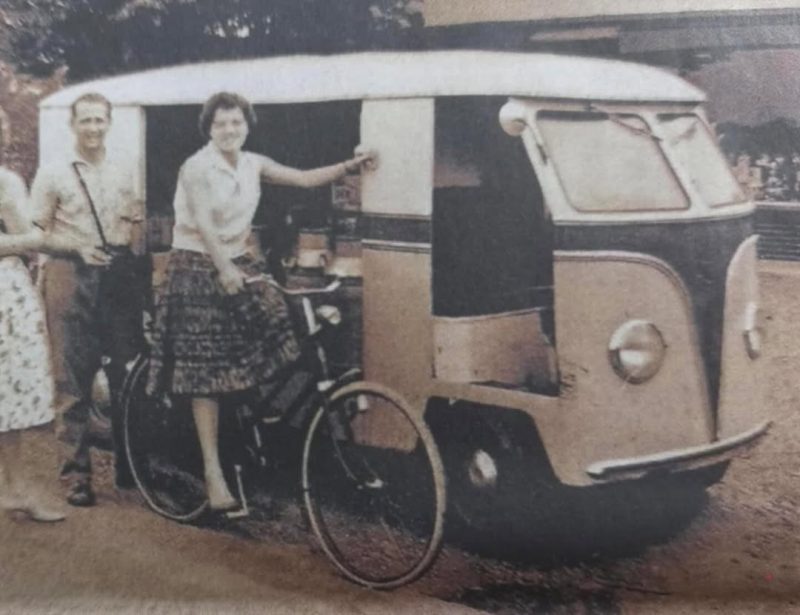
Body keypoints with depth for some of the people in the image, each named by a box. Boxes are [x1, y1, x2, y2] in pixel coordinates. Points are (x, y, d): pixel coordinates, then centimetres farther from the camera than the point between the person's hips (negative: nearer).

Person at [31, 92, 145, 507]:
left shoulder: (125, 173, 12)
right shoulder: (52, 174, 2)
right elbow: (38, 233, 0)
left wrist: (126, 242, -5)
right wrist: (78, 247, -15)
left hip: (120, 275, 3)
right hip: (71, 276, -3)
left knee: (127, 372, 6)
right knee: (73, 378, -2)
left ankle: (129, 463, 21)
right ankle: (77, 473, 7)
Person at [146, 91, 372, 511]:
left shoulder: (253, 164, 7)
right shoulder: (197, 168, -12)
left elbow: (305, 179, 4)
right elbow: (202, 224, -22)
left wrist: (349, 166, -9)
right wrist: (223, 269, -34)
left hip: (240, 263, 6)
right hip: (198, 270, -6)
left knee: (276, 330, -11)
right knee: (206, 373, -5)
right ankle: (213, 473, 0)